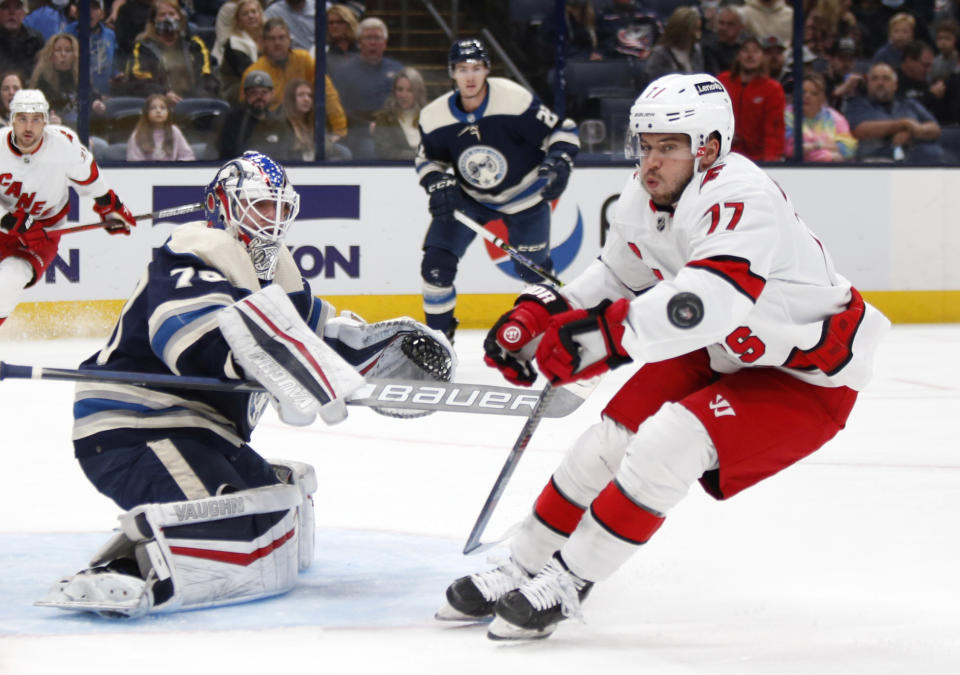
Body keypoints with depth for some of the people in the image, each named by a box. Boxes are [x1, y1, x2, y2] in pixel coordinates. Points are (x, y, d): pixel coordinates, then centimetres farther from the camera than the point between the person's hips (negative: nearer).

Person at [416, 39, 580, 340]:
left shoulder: (515, 100, -27)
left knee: (534, 269, 1)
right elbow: (428, 158, 2)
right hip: (468, 198, 2)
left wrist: (558, 164, -34)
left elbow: (563, 131, -18)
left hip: (523, 196, -2)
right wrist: (437, 184, -17)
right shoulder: (435, 117, -15)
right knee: (437, 263, -8)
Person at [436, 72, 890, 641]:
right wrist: (538, 315, 2)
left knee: (668, 443, -24)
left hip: (809, 379, -9)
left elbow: (712, 300, -48)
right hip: (718, 357, 9)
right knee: (610, 438, 1)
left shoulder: (739, 195, -32)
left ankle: (567, 584, -11)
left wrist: (607, 333, -52)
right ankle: (521, 571, 19)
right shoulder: (643, 199, -3)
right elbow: (617, 279, 15)